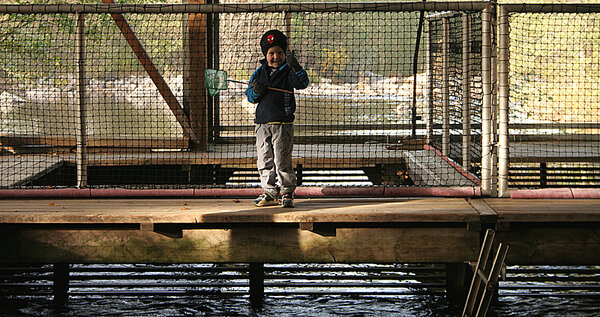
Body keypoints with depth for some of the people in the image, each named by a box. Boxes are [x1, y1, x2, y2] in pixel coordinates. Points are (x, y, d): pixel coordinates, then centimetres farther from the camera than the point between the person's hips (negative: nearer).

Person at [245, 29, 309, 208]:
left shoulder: (288, 72, 1)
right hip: (262, 124, 4)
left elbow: (302, 83, -17)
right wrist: (256, 91, -10)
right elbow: (249, 96, 13)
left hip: (283, 124, -4)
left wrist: (296, 67, -34)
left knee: (282, 161, -7)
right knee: (265, 161, 7)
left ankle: (286, 193, 4)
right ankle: (270, 193, 17)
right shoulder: (259, 72, 12)